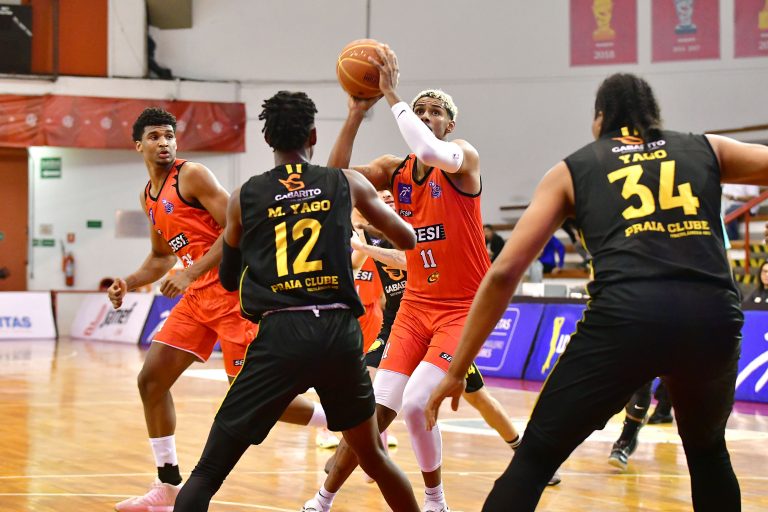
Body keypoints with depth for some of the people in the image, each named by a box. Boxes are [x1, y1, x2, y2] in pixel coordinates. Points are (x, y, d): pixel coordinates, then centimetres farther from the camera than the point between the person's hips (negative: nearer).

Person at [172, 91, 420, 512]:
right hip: (339, 333, 2)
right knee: (373, 456, 24)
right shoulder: (348, 184, 10)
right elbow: (407, 239, 22)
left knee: (208, 473, 1)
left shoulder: (244, 196, 9)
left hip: (280, 335, -2)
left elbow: (229, 279, 20)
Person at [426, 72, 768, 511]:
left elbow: (504, 272, 14)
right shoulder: (708, 149, 24)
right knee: (707, 450, 31)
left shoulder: (572, 170, 21)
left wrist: (457, 371, 18)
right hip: (714, 317, 2)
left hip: (626, 315, -2)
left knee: (534, 461, 10)